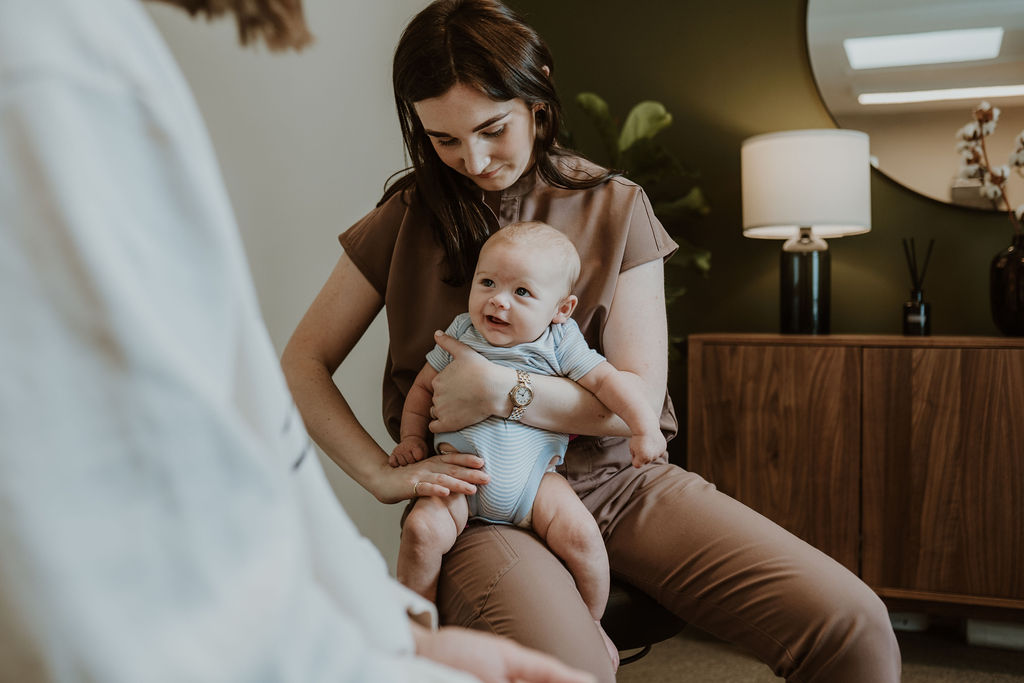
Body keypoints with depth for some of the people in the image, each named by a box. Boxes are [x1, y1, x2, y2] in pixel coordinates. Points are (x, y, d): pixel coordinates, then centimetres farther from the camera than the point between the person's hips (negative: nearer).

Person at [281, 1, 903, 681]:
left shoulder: (614, 208, 2)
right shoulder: (406, 221, 2)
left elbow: (639, 399, -2)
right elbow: (303, 363, 4)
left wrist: (499, 390, -15)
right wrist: (384, 476, -10)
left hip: (616, 480, 2)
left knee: (854, 627, -17)